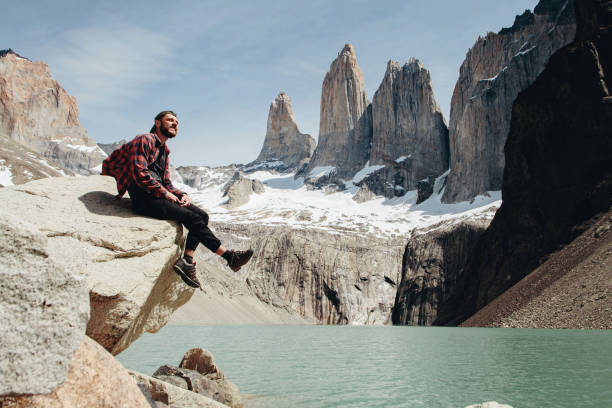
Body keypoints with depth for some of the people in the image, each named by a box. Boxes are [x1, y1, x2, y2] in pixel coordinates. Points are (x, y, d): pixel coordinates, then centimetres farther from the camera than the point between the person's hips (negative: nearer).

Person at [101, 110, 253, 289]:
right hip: (143, 199, -9)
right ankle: (229, 257, -15)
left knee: (202, 216, -8)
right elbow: (139, 173, -15)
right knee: (192, 218, -20)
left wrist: (181, 194, 1)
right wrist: (164, 193, -15)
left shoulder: (164, 150, 26)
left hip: (159, 195, 9)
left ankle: (187, 260, -18)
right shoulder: (145, 140, -2)